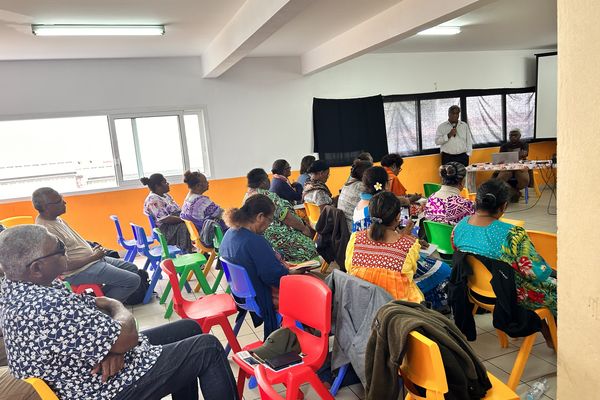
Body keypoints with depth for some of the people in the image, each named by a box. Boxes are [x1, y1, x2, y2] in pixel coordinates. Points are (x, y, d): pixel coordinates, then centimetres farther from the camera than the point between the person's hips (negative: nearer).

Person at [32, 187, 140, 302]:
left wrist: (91, 250, 5)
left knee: (132, 268, 13)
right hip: (79, 271, -10)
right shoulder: (46, 232, -25)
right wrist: (94, 257, -15)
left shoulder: (54, 218, 4)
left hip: (90, 258, 10)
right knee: (133, 280, -14)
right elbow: (65, 266, -25)